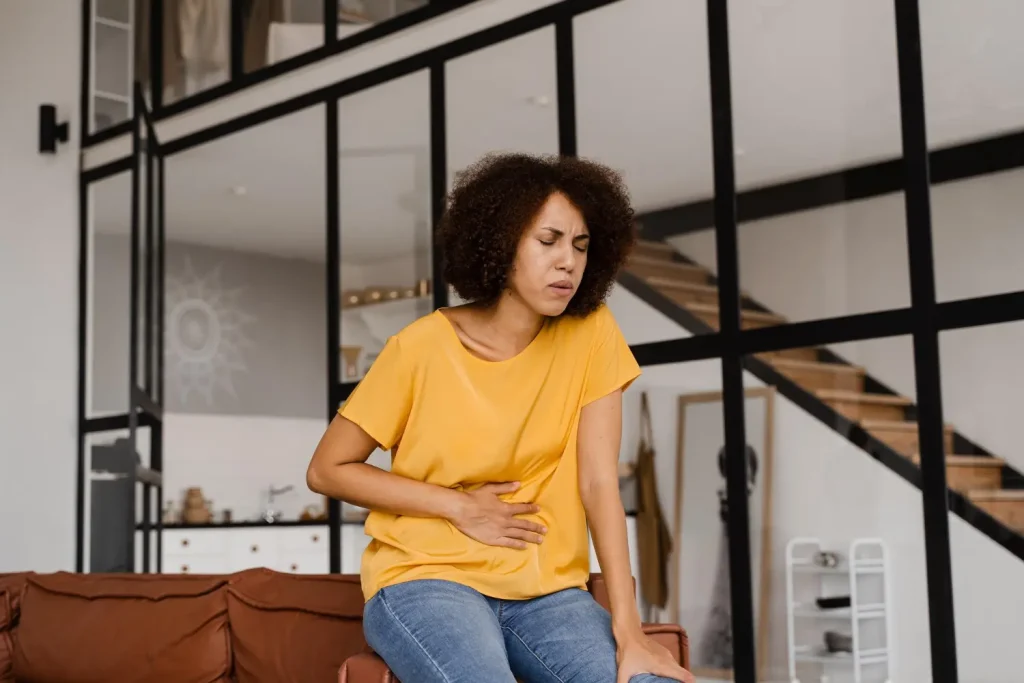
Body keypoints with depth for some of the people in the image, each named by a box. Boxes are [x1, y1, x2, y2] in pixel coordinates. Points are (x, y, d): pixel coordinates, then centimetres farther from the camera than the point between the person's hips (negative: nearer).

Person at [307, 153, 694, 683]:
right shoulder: (423, 347, -9)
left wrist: (628, 630, -16)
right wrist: (460, 507, -8)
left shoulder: (591, 333, -2)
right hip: (425, 579, -2)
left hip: (545, 591, 3)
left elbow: (599, 482, -8)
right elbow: (327, 470, -1)